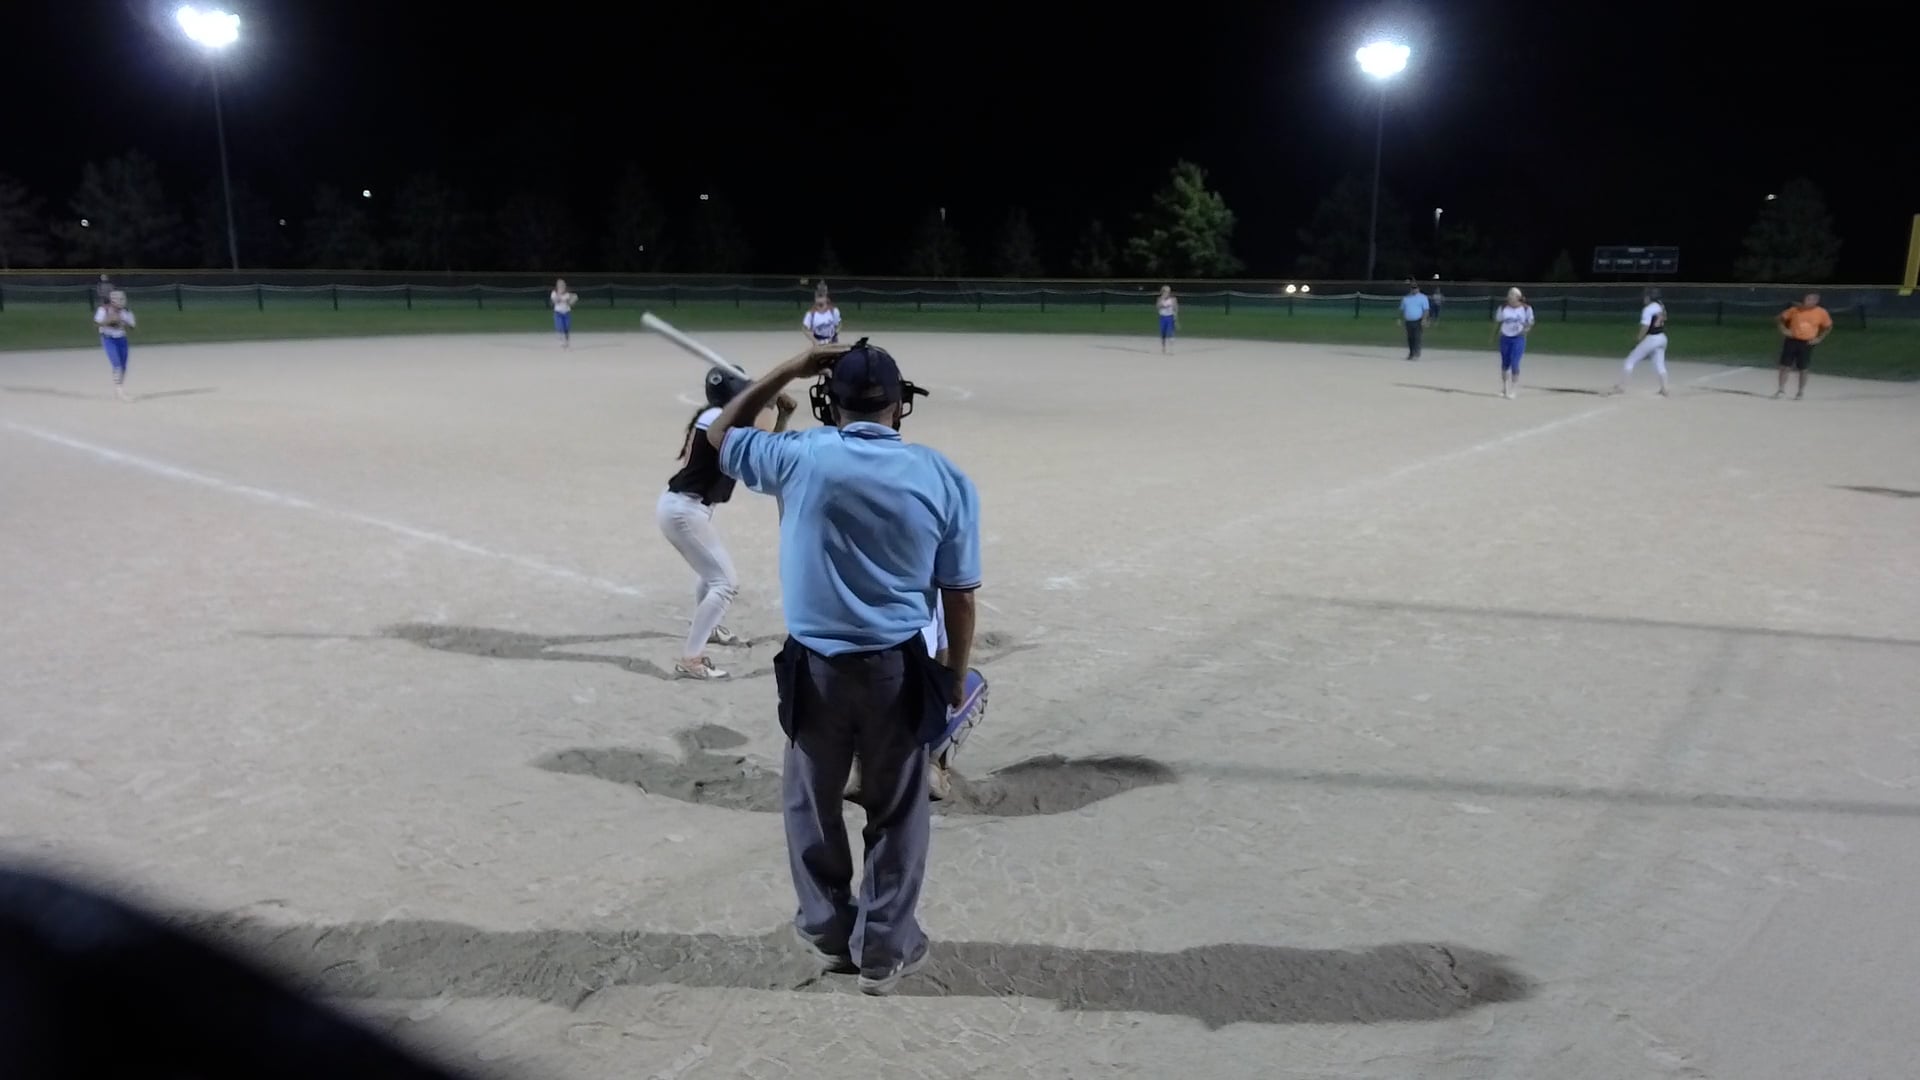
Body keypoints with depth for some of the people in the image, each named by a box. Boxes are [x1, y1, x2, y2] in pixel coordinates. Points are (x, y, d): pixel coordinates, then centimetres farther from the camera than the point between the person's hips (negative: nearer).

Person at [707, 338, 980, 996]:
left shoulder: (800, 458, -10)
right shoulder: (944, 478, -6)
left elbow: (722, 433, 11)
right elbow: (960, 594, -3)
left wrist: (790, 369, 11)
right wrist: (956, 675, 10)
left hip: (816, 667, 0)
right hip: (899, 669, 0)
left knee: (813, 802, 22)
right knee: (897, 812, 16)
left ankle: (828, 934, 37)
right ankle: (884, 950, 28)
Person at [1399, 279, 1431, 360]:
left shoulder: (1422, 297, 1)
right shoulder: (1405, 298, 14)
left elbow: (1426, 309, -5)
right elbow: (1402, 309, 20)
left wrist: (1424, 319, -17)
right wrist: (1400, 319, 11)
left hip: (1418, 321, -5)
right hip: (1408, 321, 5)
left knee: (1416, 337, -12)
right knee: (1410, 338, 7)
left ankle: (1416, 354, -13)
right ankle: (1411, 353, 17)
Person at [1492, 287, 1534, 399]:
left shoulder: (1526, 309, -6)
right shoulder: (1503, 308, -1)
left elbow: (1531, 323, 4)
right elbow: (1497, 322, 8)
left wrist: (1526, 330, -14)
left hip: (1518, 339, -3)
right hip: (1505, 338, 3)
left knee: (1514, 363, -12)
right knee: (1505, 364, 10)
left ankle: (1514, 390, -4)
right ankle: (1504, 388, 26)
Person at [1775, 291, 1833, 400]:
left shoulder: (1822, 313, -3)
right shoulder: (1795, 309, -5)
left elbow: (1828, 326, 10)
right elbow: (1782, 318, 8)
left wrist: (1819, 338, 1)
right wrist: (1783, 329, -6)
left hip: (1807, 343, 0)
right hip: (1791, 341, 0)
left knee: (1803, 369, 5)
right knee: (1784, 366, -1)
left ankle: (1801, 392, 19)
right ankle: (1781, 390, 10)